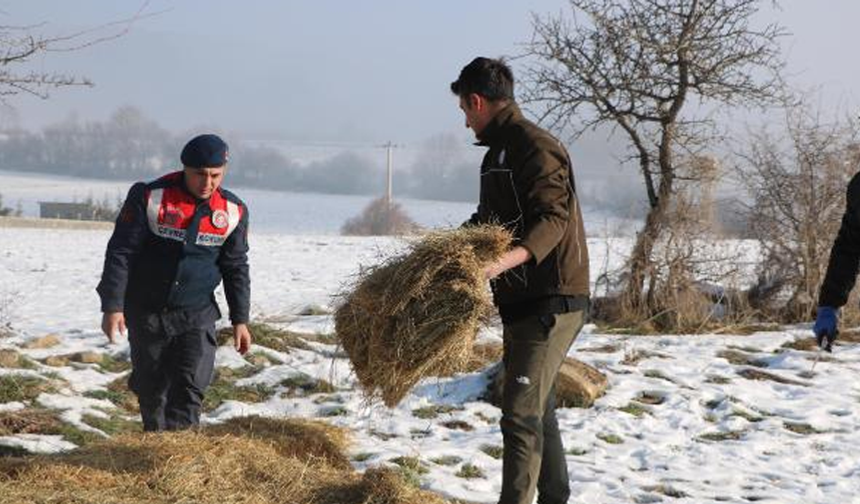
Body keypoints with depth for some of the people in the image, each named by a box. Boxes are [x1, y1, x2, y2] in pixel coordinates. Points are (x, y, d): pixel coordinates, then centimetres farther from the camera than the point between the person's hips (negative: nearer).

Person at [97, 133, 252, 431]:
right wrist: (112, 306, -15)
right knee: (151, 388, 11)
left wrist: (240, 320, 4)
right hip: (146, 314, -1)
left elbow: (236, 267, 8)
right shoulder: (150, 197, -12)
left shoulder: (233, 212, -2)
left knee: (191, 388, -14)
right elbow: (120, 252, -9)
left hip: (196, 315, 1)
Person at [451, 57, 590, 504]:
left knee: (521, 412, -15)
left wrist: (507, 260, -40)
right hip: (521, 303, 10)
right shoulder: (498, 152, 18)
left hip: (552, 302, -10)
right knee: (538, 410, 17)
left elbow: (553, 219, -25)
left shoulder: (537, 147, -14)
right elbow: (486, 221, 29)